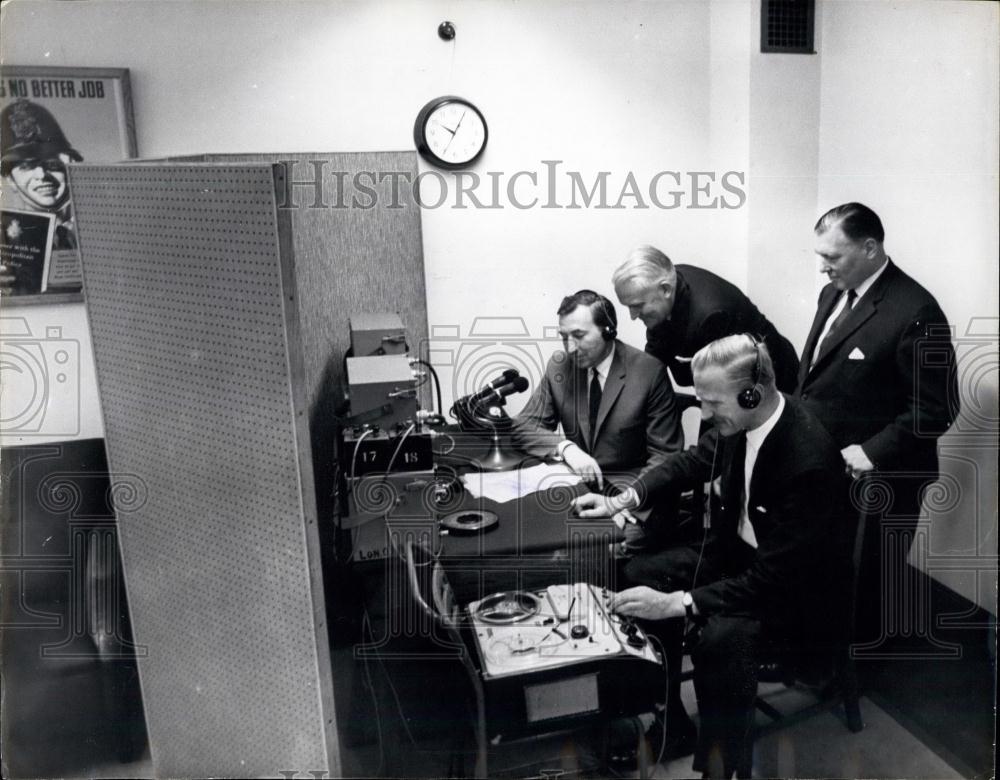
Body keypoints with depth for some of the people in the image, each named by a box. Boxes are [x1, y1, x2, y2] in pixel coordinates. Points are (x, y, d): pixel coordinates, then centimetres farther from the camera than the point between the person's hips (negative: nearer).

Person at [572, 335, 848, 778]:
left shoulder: (808, 461, -34)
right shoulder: (739, 421, -12)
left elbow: (771, 579, -31)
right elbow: (691, 463, 8)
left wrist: (676, 603, -35)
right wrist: (624, 500, -6)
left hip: (790, 584, -8)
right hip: (737, 547, 8)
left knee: (720, 637, -33)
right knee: (641, 575, -3)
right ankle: (666, 717, 11)